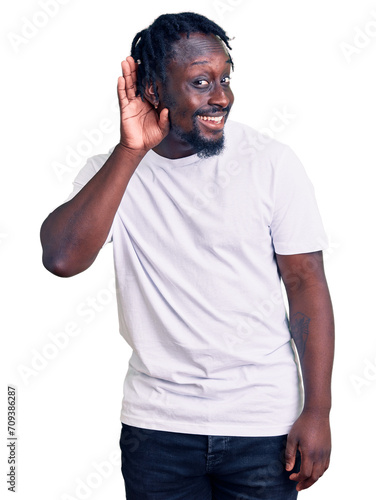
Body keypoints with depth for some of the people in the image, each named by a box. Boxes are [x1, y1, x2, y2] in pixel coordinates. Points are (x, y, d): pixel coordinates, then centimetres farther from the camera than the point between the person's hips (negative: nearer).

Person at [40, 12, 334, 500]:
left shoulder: (272, 163, -7)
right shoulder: (112, 172, -3)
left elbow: (306, 283, -5)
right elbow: (61, 258, -19)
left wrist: (317, 411, -8)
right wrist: (131, 149, -22)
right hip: (156, 423, 1)